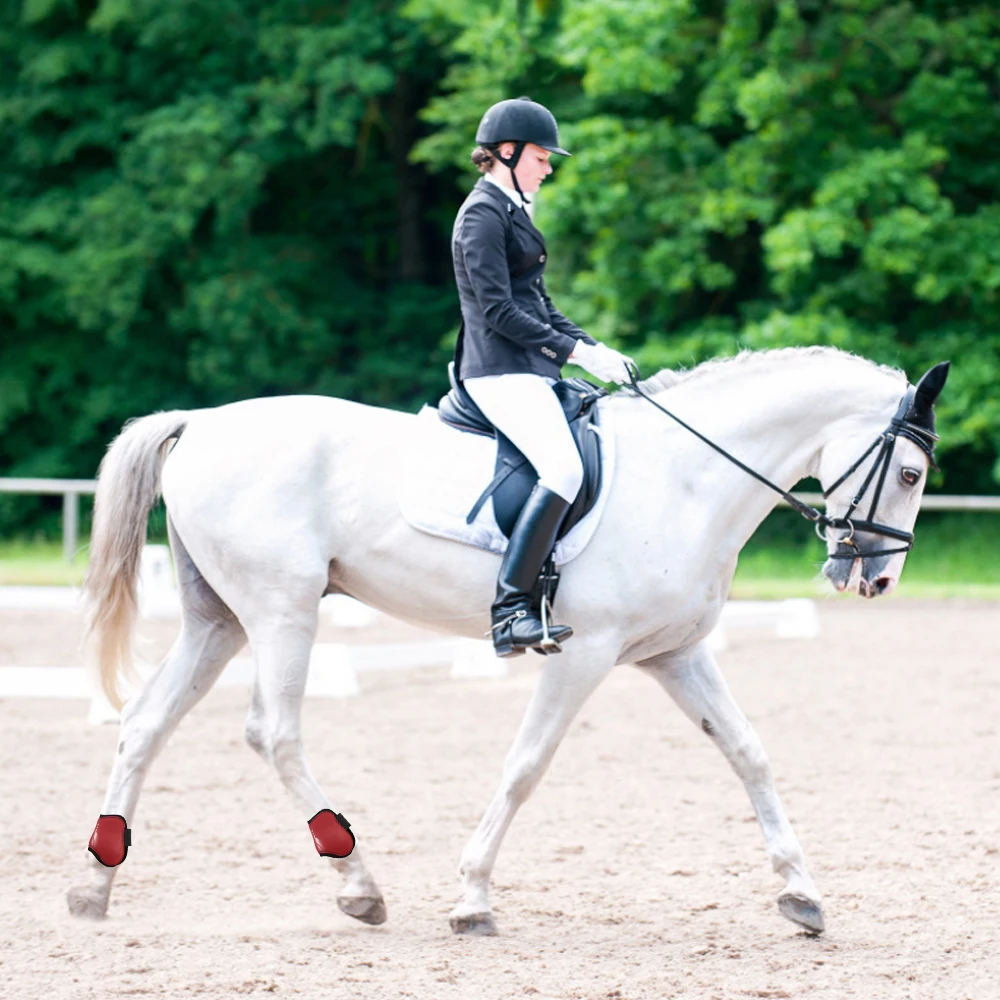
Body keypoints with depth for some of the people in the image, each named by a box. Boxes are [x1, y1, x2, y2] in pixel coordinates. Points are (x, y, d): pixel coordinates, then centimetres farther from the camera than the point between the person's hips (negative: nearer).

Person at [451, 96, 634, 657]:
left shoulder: (512, 211, 20)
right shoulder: (483, 215, -10)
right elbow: (499, 311, -17)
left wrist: (593, 348, 10)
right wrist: (577, 351, -16)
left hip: (529, 371, 11)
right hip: (501, 371, -11)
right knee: (565, 467, -27)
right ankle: (510, 610, -30)